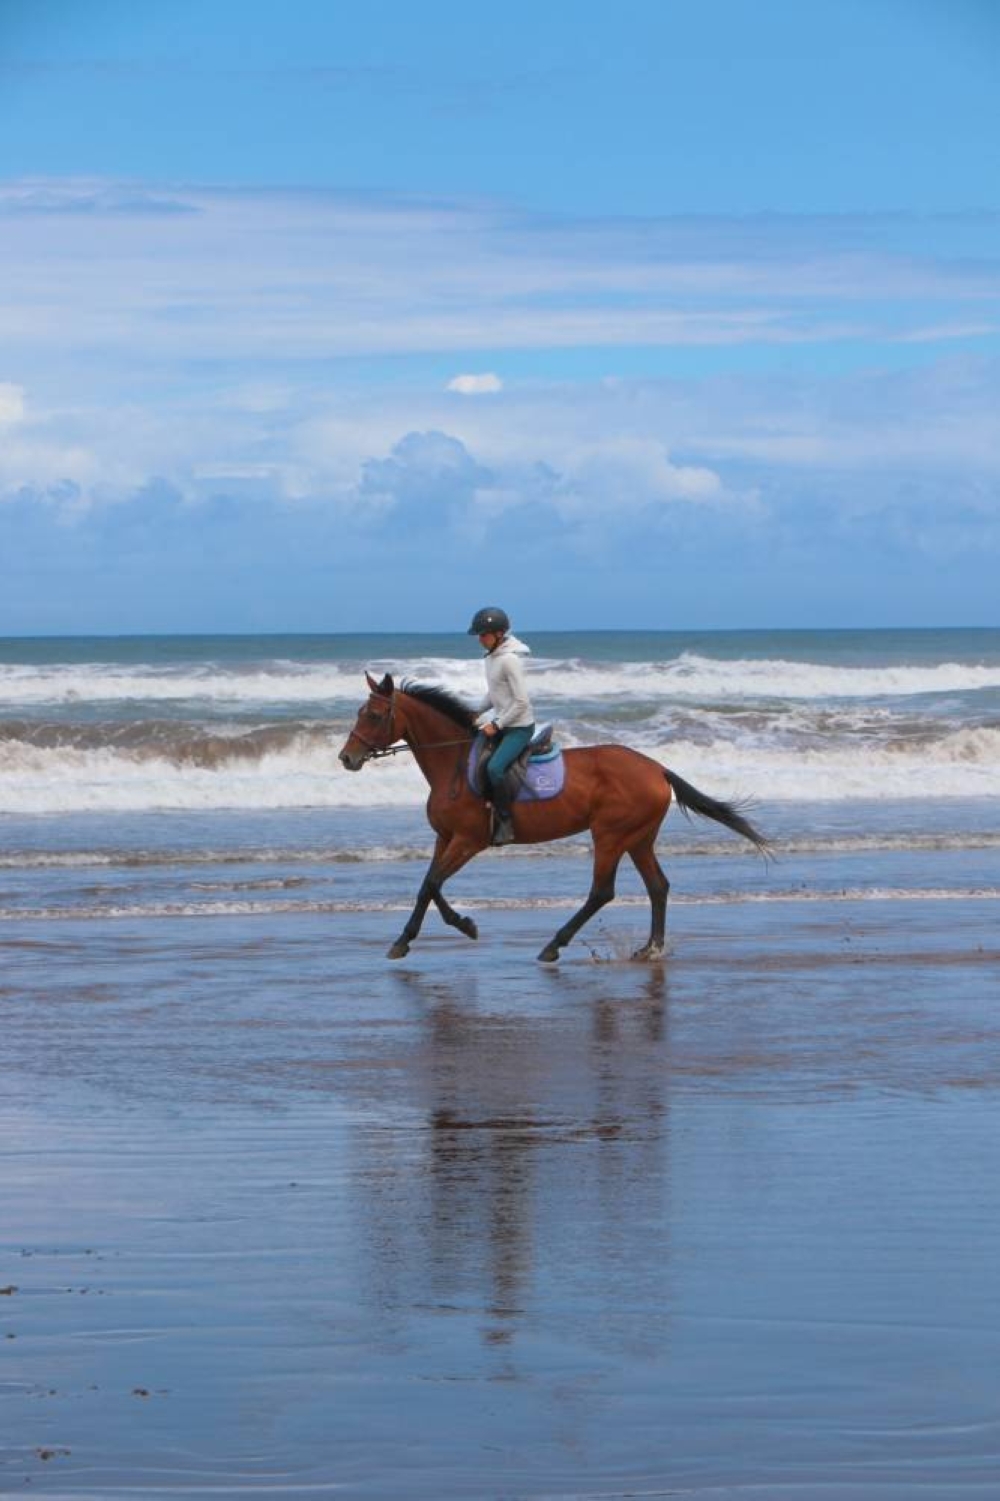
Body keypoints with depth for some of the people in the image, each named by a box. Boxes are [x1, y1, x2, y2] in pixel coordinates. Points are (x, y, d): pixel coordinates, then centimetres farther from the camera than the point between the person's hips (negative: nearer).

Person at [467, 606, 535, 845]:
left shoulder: (509, 660, -21)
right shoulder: (492, 656, 7)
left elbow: (521, 702, -22)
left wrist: (496, 725, -18)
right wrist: (478, 713, 8)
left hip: (520, 727, -10)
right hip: (502, 724, 10)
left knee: (494, 767, -26)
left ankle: (505, 824, -17)